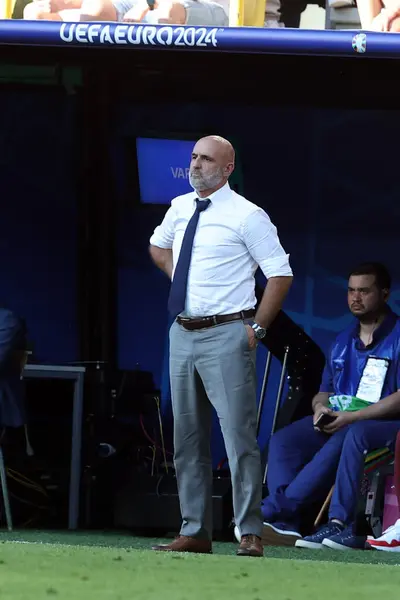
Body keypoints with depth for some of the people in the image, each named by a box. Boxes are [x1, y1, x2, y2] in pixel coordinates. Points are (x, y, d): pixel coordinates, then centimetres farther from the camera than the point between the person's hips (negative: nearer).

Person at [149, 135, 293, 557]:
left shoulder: (246, 216, -9)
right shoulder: (179, 209, 10)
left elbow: (280, 273, -8)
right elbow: (158, 245, 32)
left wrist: (257, 328, -10)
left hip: (226, 336, -7)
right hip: (183, 333, 7)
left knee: (239, 436, -9)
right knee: (188, 439, 10)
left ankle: (250, 534, -8)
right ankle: (195, 532, 16)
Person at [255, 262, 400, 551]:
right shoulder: (344, 342, 20)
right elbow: (325, 391, 23)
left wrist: (353, 417, -20)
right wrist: (321, 407, -3)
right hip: (338, 420, 7)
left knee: (347, 439, -39)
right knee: (283, 440, -19)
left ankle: (273, 512, -39)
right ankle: (287, 524, -35)